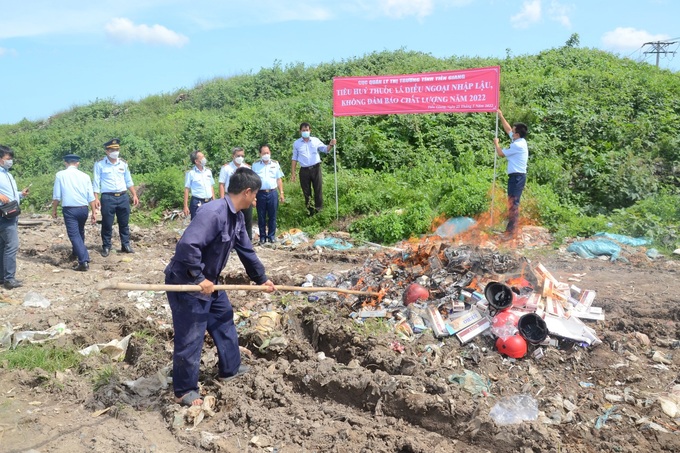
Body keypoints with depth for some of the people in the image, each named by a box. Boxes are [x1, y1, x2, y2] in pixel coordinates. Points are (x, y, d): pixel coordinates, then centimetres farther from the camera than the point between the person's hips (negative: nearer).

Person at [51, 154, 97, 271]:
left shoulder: (60, 175, 0)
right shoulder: (85, 176, 5)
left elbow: (56, 195, -1)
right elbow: (91, 196, 3)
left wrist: (54, 209, 11)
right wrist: (94, 212, 7)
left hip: (69, 209, -4)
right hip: (83, 209, 4)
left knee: (74, 235, -5)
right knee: (80, 232, 24)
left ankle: (84, 261, -15)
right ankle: (76, 253, 43)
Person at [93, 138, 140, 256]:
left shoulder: (123, 163, 9)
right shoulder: (99, 164, -2)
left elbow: (129, 181, 15)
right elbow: (96, 183, -3)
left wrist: (134, 195, 10)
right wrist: (96, 198, -10)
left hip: (123, 197, 3)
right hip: (108, 198, -3)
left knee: (124, 223, 10)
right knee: (107, 224, 3)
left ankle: (126, 245, 19)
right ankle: (106, 247, 14)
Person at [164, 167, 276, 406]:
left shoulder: (237, 217, 4)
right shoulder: (213, 213, -28)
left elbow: (246, 250, 16)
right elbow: (187, 245, -35)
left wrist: (261, 278, 24)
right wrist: (199, 279, -26)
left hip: (209, 282, 10)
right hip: (186, 284, -10)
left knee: (225, 320, 21)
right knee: (190, 339, 1)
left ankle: (230, 368, 39)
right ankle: (184, 391, 19)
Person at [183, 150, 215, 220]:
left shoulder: (208, 171, 9)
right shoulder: (190, 173, -6)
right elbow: (187, 190, -5)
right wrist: (186, 206, -9)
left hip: (209, 202, 5)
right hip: (197, 203, -5)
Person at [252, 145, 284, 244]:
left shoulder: (275, 164, 8)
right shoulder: (255, 165, 5)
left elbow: (279, 179, 10)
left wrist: (281, 193, 6)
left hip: (273, 193, 1)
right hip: (260, 193, -1)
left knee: (272, 216, 5)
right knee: (261, 217, 5)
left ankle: (271, 236, 15)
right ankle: (262, 236, 14)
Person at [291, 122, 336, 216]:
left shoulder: (316, 140, 6)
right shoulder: (296, 143, 7)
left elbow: (325, 149, 7)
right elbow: (295, 159, 11)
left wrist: (331, 145, -16)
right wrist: (293, 173, 7)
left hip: (316, 168, -1)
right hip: (304, 170, 1)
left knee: (318, 189, 1)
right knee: (306, 191, 7)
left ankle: (319, 209, 10)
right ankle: (309, 210, 18)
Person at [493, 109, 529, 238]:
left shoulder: (517, 145, -16)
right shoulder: (519, 140, 12)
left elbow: (501, 153, -7)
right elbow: (507, 129, 27)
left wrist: (496, 143, 11)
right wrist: (501, 116, 29)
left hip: (517, 177, -10)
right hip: (516, 176, 10)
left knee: (513, 203, -12)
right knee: (512, 203, 13)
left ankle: (511, 231, -14)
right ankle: (511, 227, 19)